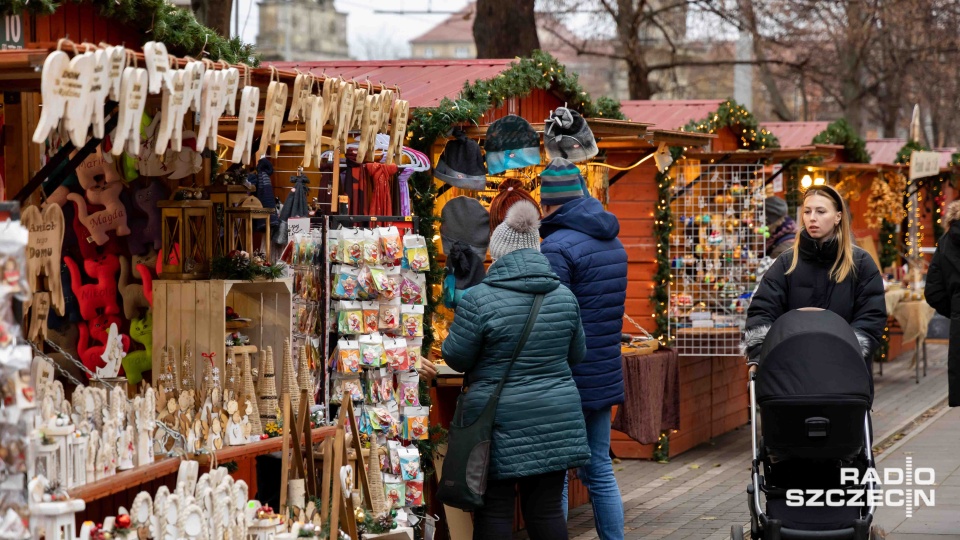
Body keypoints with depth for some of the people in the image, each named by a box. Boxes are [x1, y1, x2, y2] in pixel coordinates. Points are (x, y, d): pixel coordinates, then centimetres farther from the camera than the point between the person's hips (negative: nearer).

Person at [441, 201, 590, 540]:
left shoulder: (479, 299, -12)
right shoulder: (565, 296, 3)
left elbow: (456, 358, -5)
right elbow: (576, 355, 14)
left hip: (500, 422, -4)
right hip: (555, 420, 4)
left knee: (493, 511, 3)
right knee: (547, 510, 8)